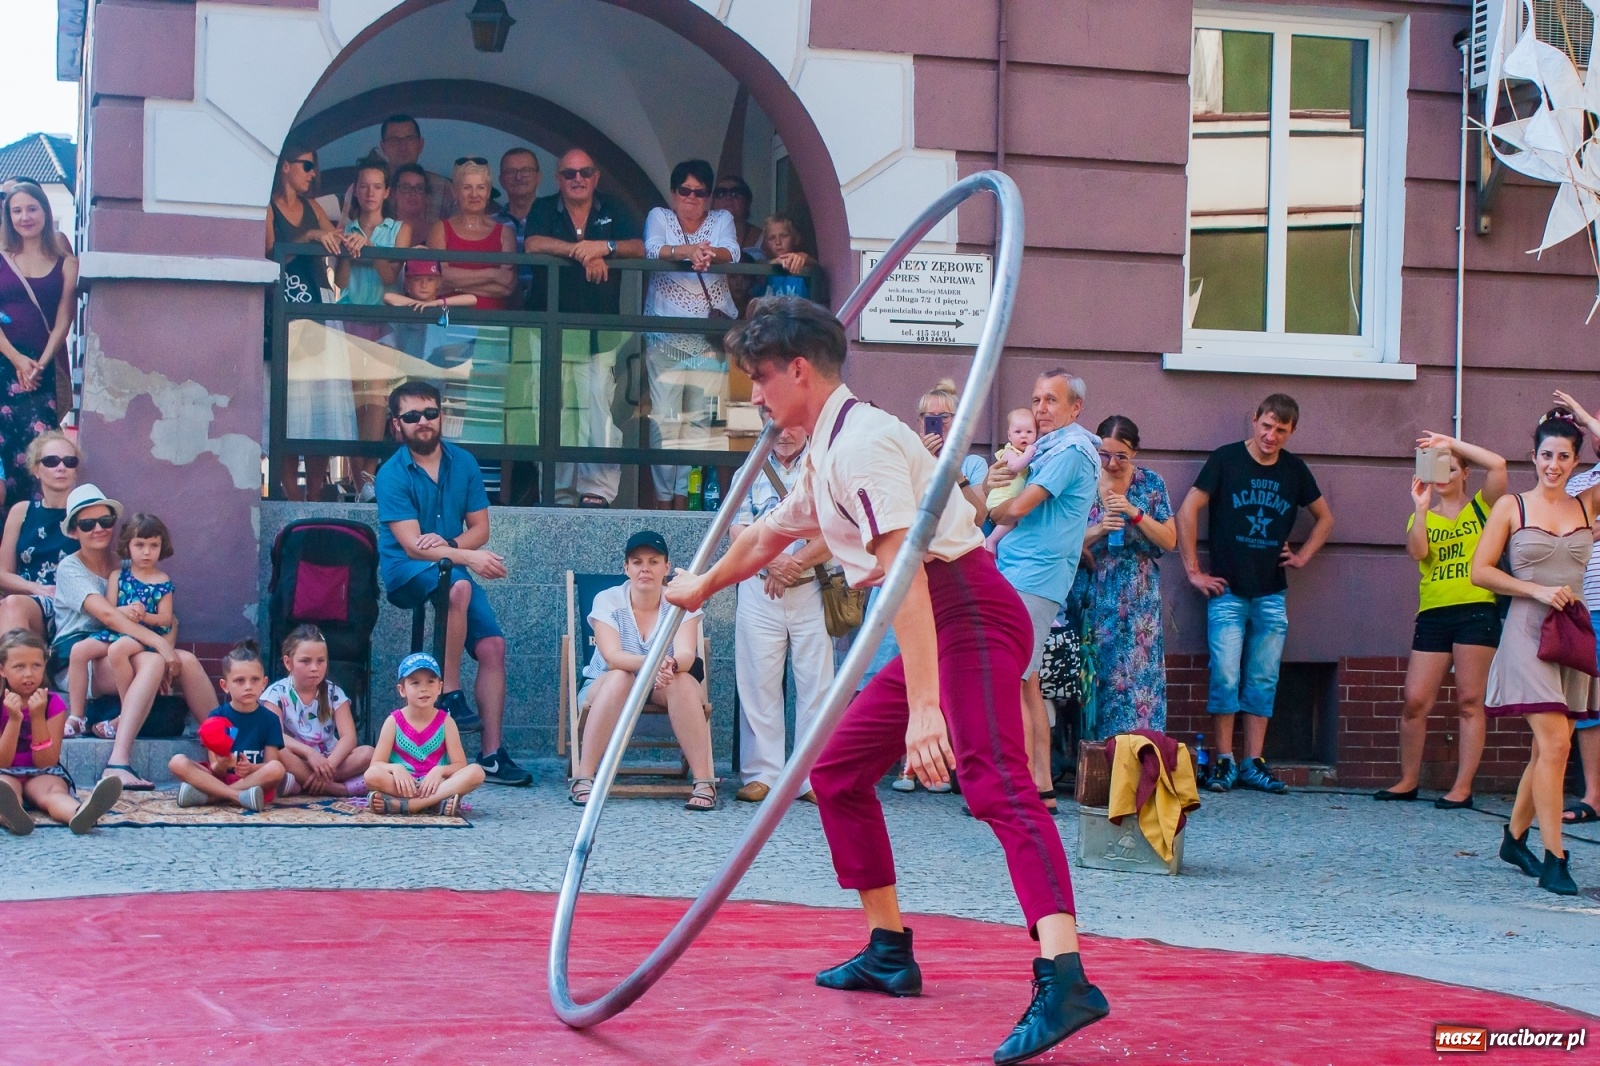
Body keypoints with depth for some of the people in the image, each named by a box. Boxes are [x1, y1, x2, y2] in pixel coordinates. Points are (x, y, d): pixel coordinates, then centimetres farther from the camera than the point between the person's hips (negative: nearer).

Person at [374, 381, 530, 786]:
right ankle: (450, 695, -28)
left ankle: (491, 756, -11)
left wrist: (448, 543, -17)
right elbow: (412, 545, -19)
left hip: (454, 568, 5)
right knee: (457, 584, -37)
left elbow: (480, 528, 5)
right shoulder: (392, 475, -11)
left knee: (493, 645, -13)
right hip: (405, 571, -5)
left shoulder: (463, 464, 5)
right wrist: (468, 557, -32)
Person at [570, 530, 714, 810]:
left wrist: (671, 665, -48)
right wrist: (650, 663, -46)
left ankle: (703, 781, -34)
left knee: (682, 680, -33)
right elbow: (612, 656, -25)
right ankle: (583, 778, -37)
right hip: (605, 689, -1)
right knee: (619, 678, -36)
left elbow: (686, 654, -23)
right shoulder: (607, 601, -10)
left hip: (664, 693, 1)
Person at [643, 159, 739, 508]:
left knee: (700, 419, -2)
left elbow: (731, 252, -7)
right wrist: (688, 251, -31)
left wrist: (708, 253, -30)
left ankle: (684, 494, 2)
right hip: (665, 334, -1)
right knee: (665, 417, -7)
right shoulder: (659, 217, 9)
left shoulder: (722, 220, 13)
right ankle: (663, 496, -3)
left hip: (711, 336, 1)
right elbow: (652, 249, -11)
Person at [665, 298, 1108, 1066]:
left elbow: (904, 572, -27)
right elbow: (768, 536, 39)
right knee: (837, 769, 16)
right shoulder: (825, 453, 18)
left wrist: (923, 707, -34)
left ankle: (1062, 979, -43)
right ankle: (889, 952, 27)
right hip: (937, 623, 10)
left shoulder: (861, 442, -15)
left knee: (994, 783, -27)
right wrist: (703, 586, 56)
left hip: (969, 612, -10)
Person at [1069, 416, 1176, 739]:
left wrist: (1134, 512, -13)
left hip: (1137, 600, 0)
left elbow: (1169, 541, 0)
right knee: (1093, 675, -4)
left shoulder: (1151, 483, 3)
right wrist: (1099, 530, -17)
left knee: (1137, 673, -6)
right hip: (1092, 599, 0)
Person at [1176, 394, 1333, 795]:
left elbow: (1325, 518, 23)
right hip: (1228, 592, -4)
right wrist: (1194, 571, -7)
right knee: (1226, 677, -7)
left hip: (1272, 595, 4)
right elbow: (1187, 512, -5)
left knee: (1264, 680, 4)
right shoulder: (1226, 460, -4)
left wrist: (1302, 557, 10)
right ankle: (1224, 762, 0)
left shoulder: (1294, 470, 8)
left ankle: (1254, 764, 9)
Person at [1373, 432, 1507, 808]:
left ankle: (1462, 788, -4)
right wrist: (1421, 508, -10)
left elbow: (1498, 465, -8)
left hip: (1476, 611, -3)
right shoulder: (1422, 518, 17)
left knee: (1470, 701, -4)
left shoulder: (1481, 507, 9)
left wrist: (1451, 442, -4)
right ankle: (1408, 782, 12)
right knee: (1414, 701, 0)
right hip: (1432, 615, 3)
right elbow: (1417, 551, -3)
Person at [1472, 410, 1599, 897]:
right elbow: (1481, 571, -1)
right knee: (1554, 744, -15)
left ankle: (1514, 838, 29)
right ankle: (1553, 860, -14)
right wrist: (1538, 589, -10)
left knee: (1549, 747, 11)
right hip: (1528, 632, -4)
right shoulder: (1511, 507, 1)